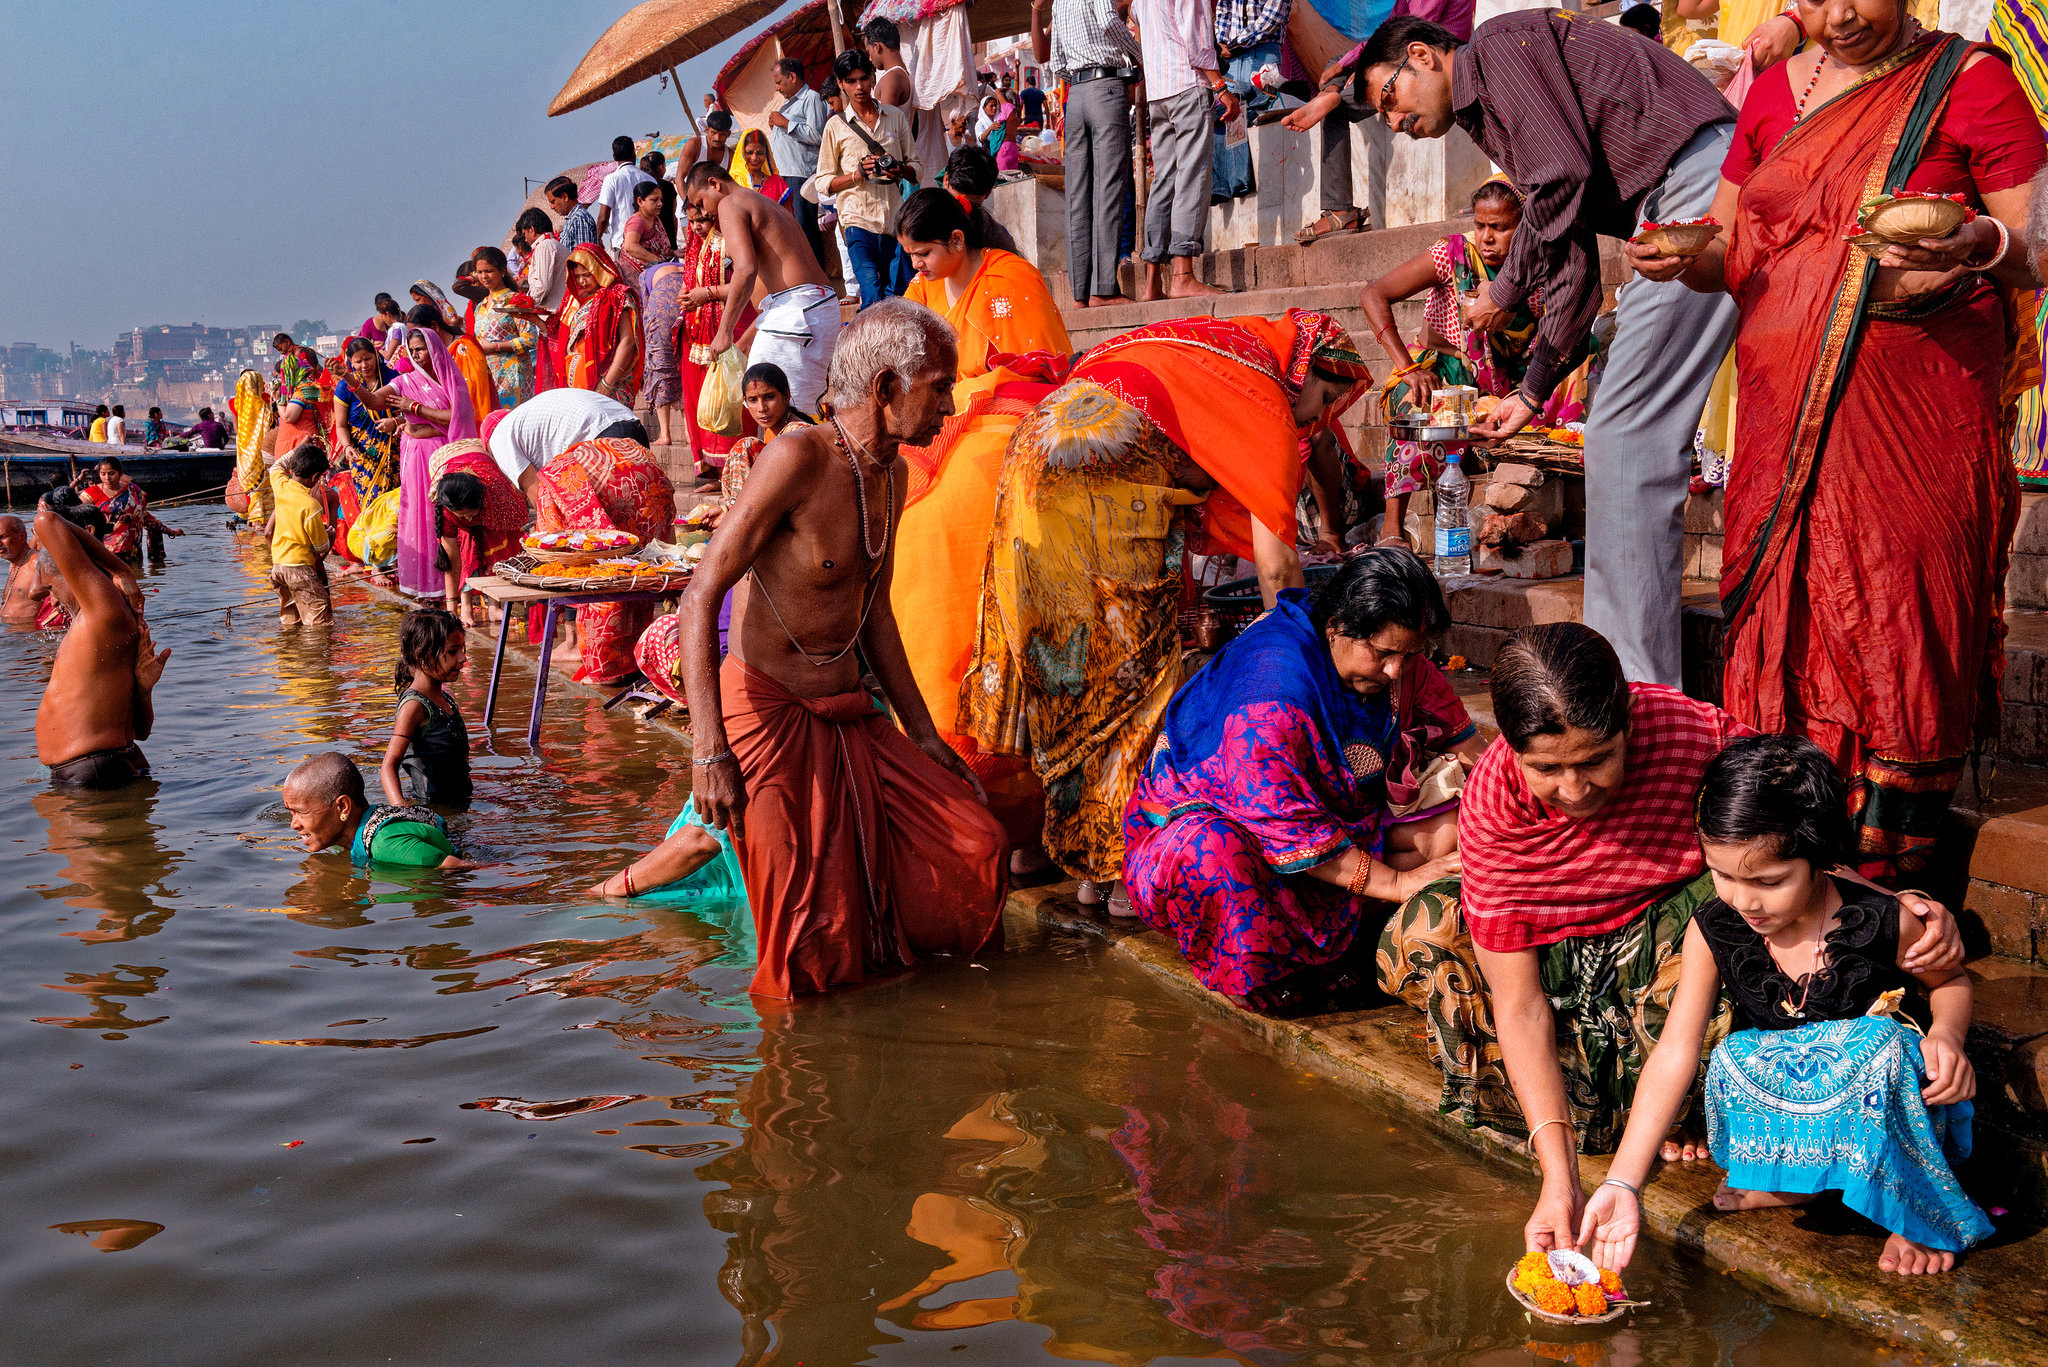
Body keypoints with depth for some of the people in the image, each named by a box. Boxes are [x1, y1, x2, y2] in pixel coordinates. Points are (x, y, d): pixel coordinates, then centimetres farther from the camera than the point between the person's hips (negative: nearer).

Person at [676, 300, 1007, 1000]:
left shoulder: (890, 475, 9)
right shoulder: (798, 457, -18)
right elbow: (700, 599, -20)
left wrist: (922, 732, 19)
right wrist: (710, 752, -27)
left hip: (850, 717, 8)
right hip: (765, 709, -8)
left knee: (974, 844, 0)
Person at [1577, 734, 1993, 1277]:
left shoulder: (1883, 924, -19)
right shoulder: (1711, 932, -15)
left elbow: (1951, 980, 5)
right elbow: (1676, 1051, -18)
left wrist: (1946, 1033, -22)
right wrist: (1622, 1183, -25)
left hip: (1867, 1091, -1)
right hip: (1781, 1105, 1)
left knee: (1879, 1044, -34)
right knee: (1733, 1060, -32)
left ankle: (1918, 1212, -12)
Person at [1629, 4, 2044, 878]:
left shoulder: (1969, 82, 1)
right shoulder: (1776, 92, 15)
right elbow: (1728, 258, 20)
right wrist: (1681, 261, -3)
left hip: (1916, 425, -4)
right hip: (1784, 425, 5)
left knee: (1898, 633, -6)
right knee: (1785, 625, 2)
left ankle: (1885, 890, 1)